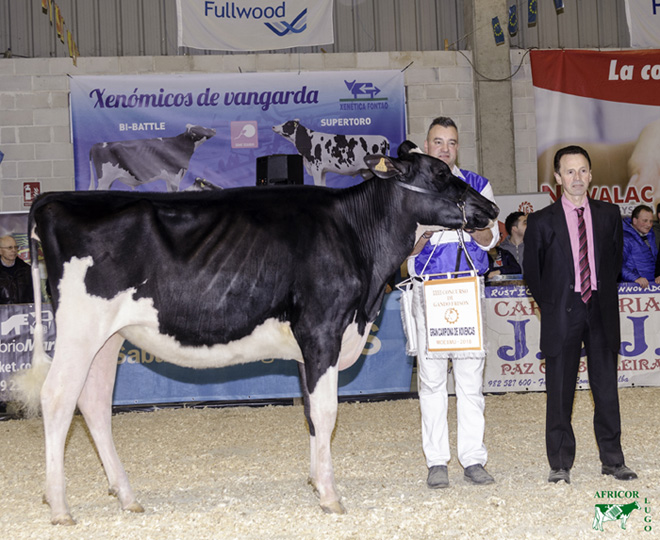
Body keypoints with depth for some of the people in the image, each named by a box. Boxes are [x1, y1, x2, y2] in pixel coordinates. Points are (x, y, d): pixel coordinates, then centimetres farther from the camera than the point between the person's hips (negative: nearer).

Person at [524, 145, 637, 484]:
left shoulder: (609, 215, 8)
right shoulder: (541, 222, 0)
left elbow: (615, 259, 15)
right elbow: (532, 272, 6)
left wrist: (604, 298, 9)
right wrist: (551, 306, 4)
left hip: (601, 311, 2)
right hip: (562, 313, -2)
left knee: (606, 388, 5)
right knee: (560, 392, 2)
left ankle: (612, 460, 15)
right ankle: (560, 465, 10)